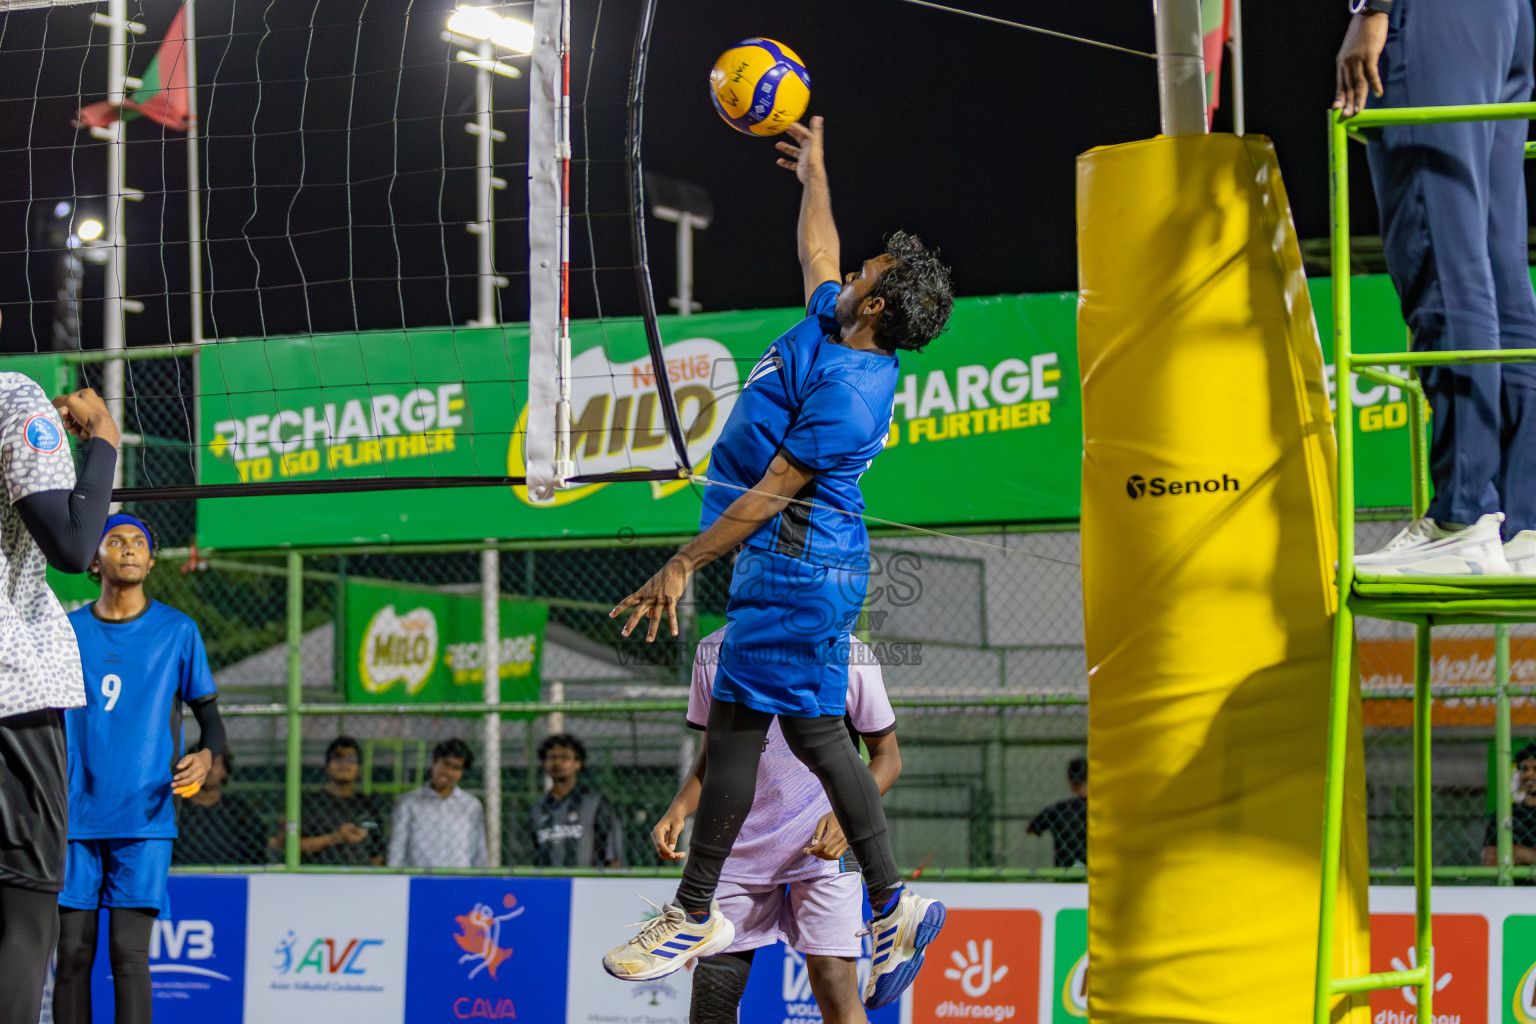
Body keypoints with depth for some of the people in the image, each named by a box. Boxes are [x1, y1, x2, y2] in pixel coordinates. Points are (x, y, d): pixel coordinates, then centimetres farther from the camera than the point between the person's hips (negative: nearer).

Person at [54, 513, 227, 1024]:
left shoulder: (177, 631, 6)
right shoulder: (67, 631, 10)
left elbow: (208, 709, 8)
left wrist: (205, 755, -14)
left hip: (144, 817, -2)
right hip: (76, 815, 2)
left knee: (128, 953, -10)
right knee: (73, 953, 1)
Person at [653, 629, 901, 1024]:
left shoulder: (849, 656, -7)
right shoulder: (712, 653, 3)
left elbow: (887, 755, 2)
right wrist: (678, 810, -4)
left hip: (823, 847, -3)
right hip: (738, 852, 3)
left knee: (835, 990, -15)